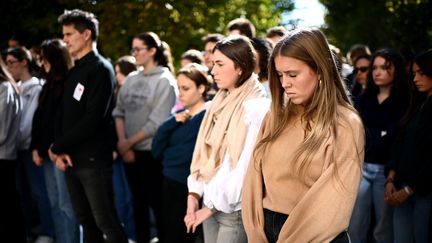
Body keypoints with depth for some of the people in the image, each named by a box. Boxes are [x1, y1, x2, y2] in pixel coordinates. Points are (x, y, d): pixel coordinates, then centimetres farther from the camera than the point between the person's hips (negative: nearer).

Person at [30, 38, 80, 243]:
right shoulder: (49, 85, 17)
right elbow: (39, 118, 15)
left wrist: (46, 149, -12)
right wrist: (35, 147, 7)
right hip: (47, 152, 9)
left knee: (66, 204, -6)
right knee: (55, 203, 11)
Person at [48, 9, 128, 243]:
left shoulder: (101, 69, -9)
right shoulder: (73, 71, 16)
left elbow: (92, 119, -18)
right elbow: (62, 115, 12)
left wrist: (57, 147, -12)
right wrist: (60, 151, -5)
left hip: (93, 160, -8)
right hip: (70, 159, 8)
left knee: (106, 222, -5)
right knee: (86, 221, 13)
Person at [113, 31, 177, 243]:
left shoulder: (164, 81, -9)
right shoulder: (130, 80, 9)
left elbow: (157, 123, -14)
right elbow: (119, 112, 6)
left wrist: (129, 143, -10)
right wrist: (122, 142, -8)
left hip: (152, 153, -6)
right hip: (130, 153, 6)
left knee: (158, 204, 0)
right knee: (138, 203, 14)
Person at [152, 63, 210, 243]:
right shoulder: (180, 115, 10)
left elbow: (190, 155, -21)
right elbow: (156, 150, 4)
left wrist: (168, 154, -2)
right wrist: (172, 122, -10)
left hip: (189, 188, -8)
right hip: (170, 183, 8)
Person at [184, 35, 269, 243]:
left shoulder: (257, 107, -14)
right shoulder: (220, 102, 10)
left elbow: (246, 166, -18)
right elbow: (204, 153, 10)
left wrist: (214, 206, -14)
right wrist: (194, 192, -1)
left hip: (235, 209, -7)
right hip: (211, 202, 7)